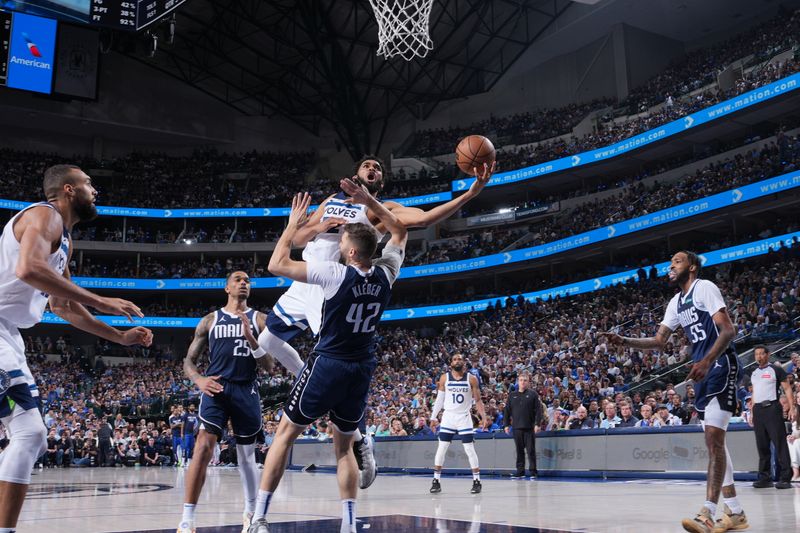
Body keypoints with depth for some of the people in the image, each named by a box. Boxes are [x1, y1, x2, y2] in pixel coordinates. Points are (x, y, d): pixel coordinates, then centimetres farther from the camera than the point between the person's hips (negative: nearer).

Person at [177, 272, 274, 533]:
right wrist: (198, 380, -11)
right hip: (216, 388, -1)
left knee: (246, 455, 10)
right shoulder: (210, 320, 11)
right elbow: (189, 360, 11)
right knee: (203, 448, -18)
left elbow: (269, 365, 3)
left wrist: (251, 338, -13)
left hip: (247, 391, 1)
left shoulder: (260, 320, 9)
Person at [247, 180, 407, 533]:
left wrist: (293, 225, 0)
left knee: (285, 435, 9)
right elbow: (400, 231, 16)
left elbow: (276, 265, -11)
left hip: (327, 364, -4)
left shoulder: (335, 274, -16)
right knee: (344, 446, 18)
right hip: (362, 370, 5)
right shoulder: (385, 274, -2)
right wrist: (368, 201, 12)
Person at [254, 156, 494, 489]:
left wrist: (470, 194, -30)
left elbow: (423, 218, -20)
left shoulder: (381, 210, -2)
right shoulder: (332, 201, 18)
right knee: (268, 340, 20)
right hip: (304, 285, 7)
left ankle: (361, 443, -1)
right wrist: (317, 227, -7)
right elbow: (297, 241, 16)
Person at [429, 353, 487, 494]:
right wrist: (433, 417, 2)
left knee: (470, 450, 0)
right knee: (441, 449, 0)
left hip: (464, 417, -1)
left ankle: (477, 481, 10)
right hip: (448, 416, 1)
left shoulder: (471, 378, -3)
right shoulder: (444, 378, 0)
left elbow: (478, 400, 0)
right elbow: (439, 399, 6)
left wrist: (484, 417, -9)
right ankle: (436, 481, 8)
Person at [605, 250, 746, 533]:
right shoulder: (676, 302, 17)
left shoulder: (704, 287, -9)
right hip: (703, 370, 9)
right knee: (713, 440, 9)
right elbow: (659, 341, 18)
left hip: (721, 366, -9)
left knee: (713, 437, -16)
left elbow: (728, 330, -18)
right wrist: (624, 341, 4)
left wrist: (706, 361, -31)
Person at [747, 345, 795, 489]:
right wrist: (752, 411, 16)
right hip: (758, 410, 6)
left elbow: (787, 388, -2)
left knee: (780, 443, -8)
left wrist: (792, 408, -12)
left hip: (772, 407, -6)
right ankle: (765, 478, 11)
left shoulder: (776, 370, 0)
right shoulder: (754, 373, 17)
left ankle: (785, 478, -6)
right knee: (762, 445, 6)